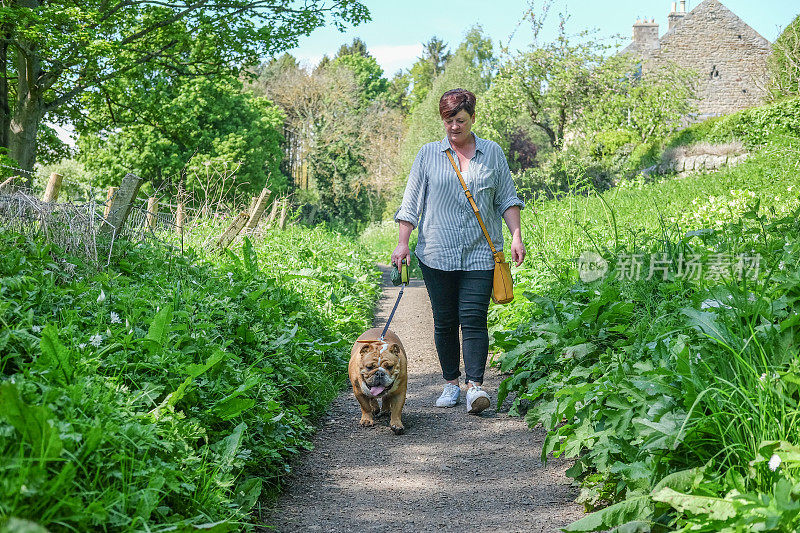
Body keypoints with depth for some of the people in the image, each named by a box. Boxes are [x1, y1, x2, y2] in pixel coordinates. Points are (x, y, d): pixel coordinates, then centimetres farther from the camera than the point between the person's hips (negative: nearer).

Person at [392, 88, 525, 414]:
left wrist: (516, 236, 2)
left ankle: (475, 386, -10)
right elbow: (411, 203, 7)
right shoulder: (428, 154, 8)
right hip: (437, 253, 1)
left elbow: (507, 199, 12)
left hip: (479, 253, -1)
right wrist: (403, 242, -1)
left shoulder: (493, 153, 10)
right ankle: (451, 383, 15)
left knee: (473, 318, -9)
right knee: (445, 321, 5)